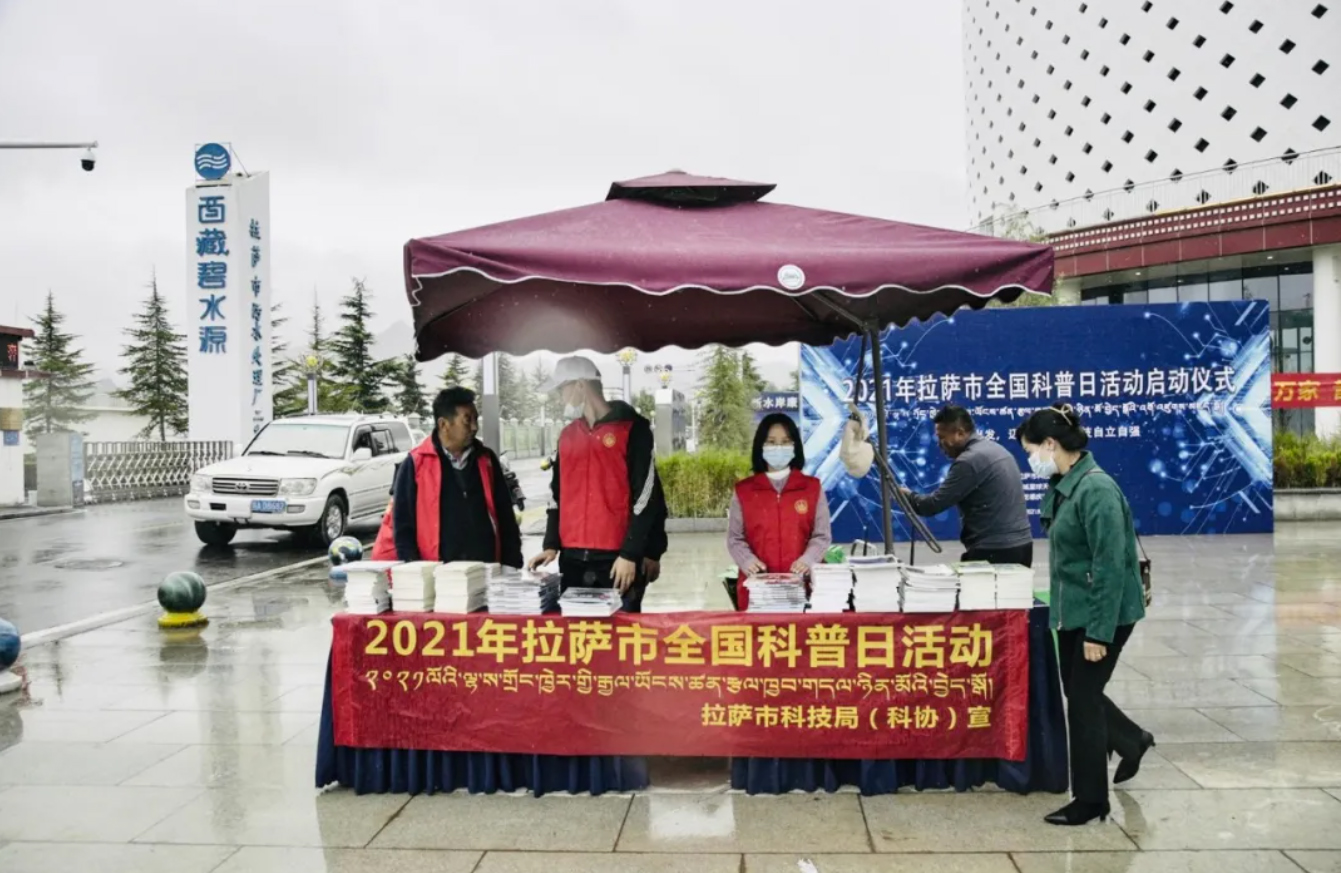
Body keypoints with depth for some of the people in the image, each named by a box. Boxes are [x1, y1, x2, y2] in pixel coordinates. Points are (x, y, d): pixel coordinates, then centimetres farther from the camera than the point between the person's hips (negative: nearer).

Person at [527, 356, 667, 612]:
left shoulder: (632, 428, -4)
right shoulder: (568, 435, 15)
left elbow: (646, 495, -8)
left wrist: (630, 553, -11)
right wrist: (551, 544, 9)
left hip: (619, 559, -5)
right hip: (572, 558, 6)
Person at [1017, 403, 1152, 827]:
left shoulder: (1096, 488, -22)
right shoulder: (1063, 486, 6)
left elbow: (1110, 566, -23)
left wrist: (1099, 632, -22)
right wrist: (1057, 600, 17)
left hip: (1102, 613, -9)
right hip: (1072, 610, 9)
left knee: (1082, 699, 1)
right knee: (1078, 692, 19)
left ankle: (1091, 800, 16)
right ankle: (1131, 741, 45)